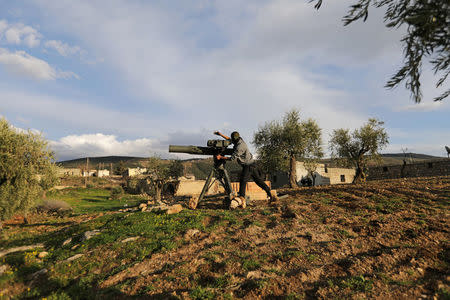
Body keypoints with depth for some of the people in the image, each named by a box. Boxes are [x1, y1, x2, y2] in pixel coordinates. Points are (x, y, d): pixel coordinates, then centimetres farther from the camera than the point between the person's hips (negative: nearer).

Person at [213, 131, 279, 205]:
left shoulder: (239, 146, -21)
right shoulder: (239, 140, 6)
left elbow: (233, 158, -20)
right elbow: (229, 139, 23)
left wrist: (221, 157, -14)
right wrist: (221, 134, 21)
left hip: (248, 165, -10)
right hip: (252, 165, 10)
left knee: (242, 180, -15)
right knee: (258, 180, 13)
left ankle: (241, 199, -23)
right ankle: (270, 193, 16)